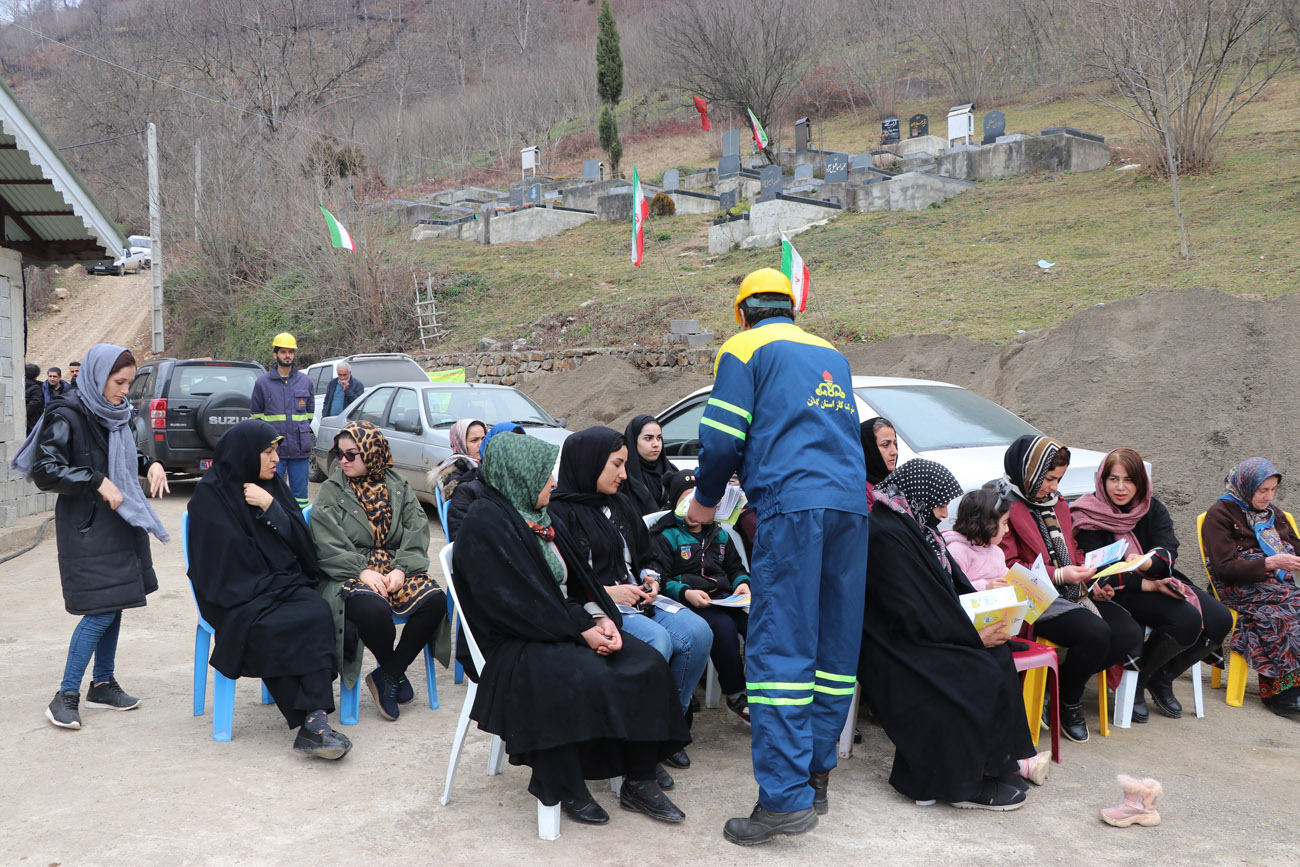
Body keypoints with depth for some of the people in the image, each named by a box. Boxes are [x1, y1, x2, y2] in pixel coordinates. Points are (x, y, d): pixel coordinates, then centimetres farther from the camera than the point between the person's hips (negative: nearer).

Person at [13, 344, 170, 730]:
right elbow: (44, 470, -18)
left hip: (121, 521, 8)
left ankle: (103, 684, 24)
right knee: (101, 610, -10)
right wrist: (97, 481, -23)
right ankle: (66, 696, 0)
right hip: (88, 527, -8)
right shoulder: (67, 415, -14)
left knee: (115, 605, 12)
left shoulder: (115, 414, 9)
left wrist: (149, 465, 5)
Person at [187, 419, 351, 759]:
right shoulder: (210, 493, -2)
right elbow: (232, 556, -8)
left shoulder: (272, 486, 15)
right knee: (271, 628, -34)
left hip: (283, 584, 4)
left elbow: (298, 539, 6)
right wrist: (270, 585, -10)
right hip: (238, 595, -4)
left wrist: (270, 506, -7)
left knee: (317, 614, -28)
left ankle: (313, 720, -37)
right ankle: (312, 720, -30)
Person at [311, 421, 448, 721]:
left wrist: (401, 568, -14)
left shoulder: (398, 486, 12)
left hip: (396, 569, 3)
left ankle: (387, 675, -9)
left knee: (435, 600, -25)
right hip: (349, 574, -3)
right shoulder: (331, 491, 5)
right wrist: (362, 571, -19)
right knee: (374, 610, -36)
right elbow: (328, 545, -6)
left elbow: (417, 533, 3)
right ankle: (395, 673, -4)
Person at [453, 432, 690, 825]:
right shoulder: (484, 523, -12)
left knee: (647, 666, -11)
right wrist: (580, 630, -18)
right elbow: (514, 602, -19)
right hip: (513, 643, -8)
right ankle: (565, 787, -13)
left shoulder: (540, 517, 16)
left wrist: (600, 616, -4)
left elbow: (575, 577, 16)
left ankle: (639, 781, -5)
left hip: (565, 626, 9)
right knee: (584, 678, -34)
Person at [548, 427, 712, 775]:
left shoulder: (619, 505, 17)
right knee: (655, 639, -31)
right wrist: (605, 592, -19)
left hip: (632, 599, 8)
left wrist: (649, 580, 4)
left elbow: (643, 558, 27)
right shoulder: (558, 511, -8)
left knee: (697, 631, -15)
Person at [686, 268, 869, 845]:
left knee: (780, 648, -9)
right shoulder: (832, 355, 26)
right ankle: (816, 777, 17)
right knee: (834, 646, 10)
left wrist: (706, 499, 13)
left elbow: (722, 437, -2)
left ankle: (785, 799, -12)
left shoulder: (743, 349, 6)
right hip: (850, 505, 7)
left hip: (791, 505, -7)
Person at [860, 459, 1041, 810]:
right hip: (896, 647, -9)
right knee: (981, 676, -21)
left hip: (928, 635, 9)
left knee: (998, 654, -10)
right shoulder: (885, 535, -19)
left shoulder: (917, 528, 12)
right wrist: (975, 636, -18)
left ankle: (1004, 760, -4)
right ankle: (966, 782, -10)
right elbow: (911, 616, -22)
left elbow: (956, 587, 17)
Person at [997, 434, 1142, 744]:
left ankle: (1057, 682, -1)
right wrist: (1058, 575, -20)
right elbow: (1008, 567, -13)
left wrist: (1092, 584, 7)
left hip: (1073, 593, 9)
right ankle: (1068, 704, -3)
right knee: (1096, 633, -29)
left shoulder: (1056, 502, 19)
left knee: (1130, 633, -12)